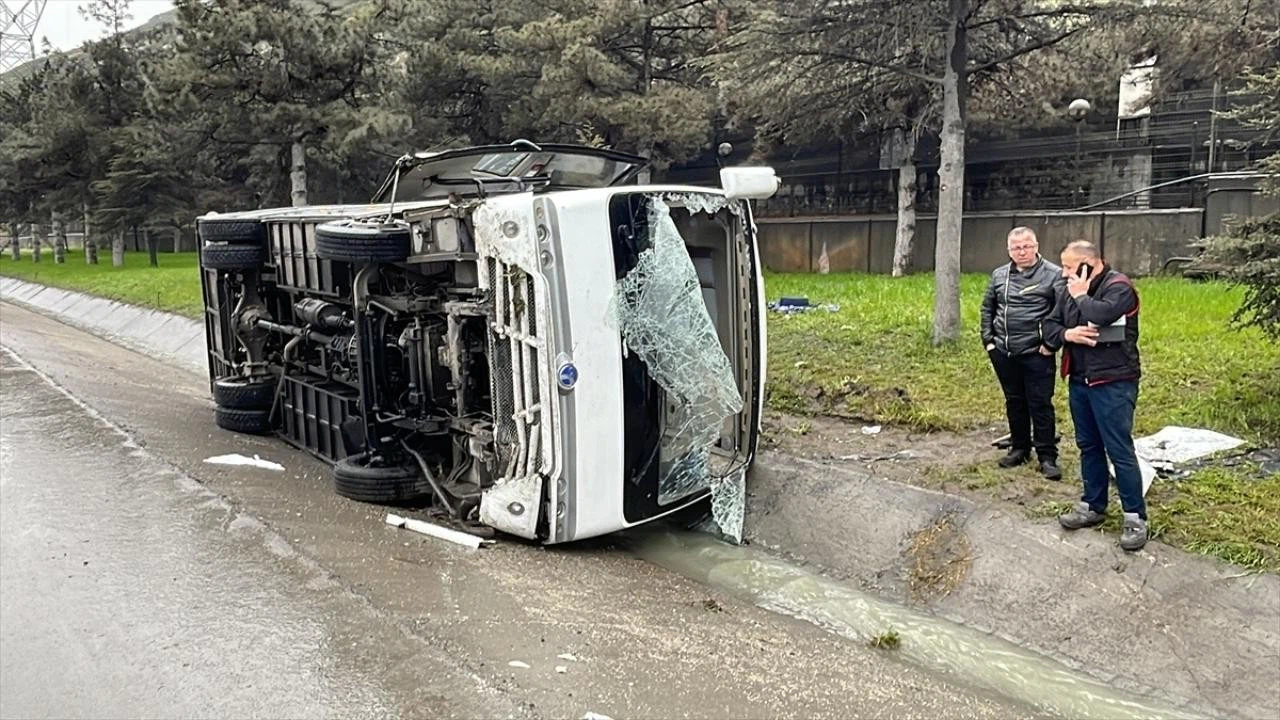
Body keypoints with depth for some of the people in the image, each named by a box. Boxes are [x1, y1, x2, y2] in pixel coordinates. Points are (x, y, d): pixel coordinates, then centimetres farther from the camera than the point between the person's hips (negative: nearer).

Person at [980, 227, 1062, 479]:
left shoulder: (1053, 274, -5)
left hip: (1037, 354, -5)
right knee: (1014, 402, 15)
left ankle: (1047, 456, 7)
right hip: (1003, 353, 5)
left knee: (1040, 404, -1)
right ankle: (1019, 448, 28)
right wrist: (988, 339, 9)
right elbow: (987, 307, 17)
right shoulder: (999, 275, 10)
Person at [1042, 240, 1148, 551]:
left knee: (1120, 450, -5)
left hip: (1112, 382, -7)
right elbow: (1049, 327, 11)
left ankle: (1135, 518, 4)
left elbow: (1101, 315, -30)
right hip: (1079, 381, 8)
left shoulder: (1118, 286, -11)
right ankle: (1093, 506, 28)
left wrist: (1081, 295, -12)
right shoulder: (1069, 291, 11)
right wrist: (1067, 334, -10)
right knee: (1089, 446, 16)